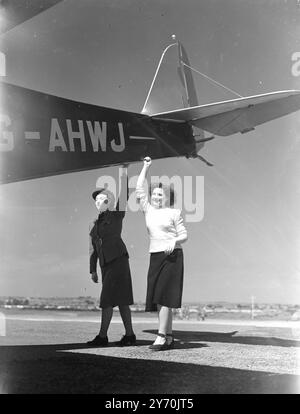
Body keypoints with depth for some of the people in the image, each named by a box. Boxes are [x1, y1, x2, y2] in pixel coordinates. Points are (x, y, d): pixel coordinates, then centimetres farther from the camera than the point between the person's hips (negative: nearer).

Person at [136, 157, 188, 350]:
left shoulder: (174, 213, 2)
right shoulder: (149, 210, 13)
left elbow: (184, 235, 2)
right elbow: (139, 189, 12)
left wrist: (175, 241, -19)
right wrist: (146, 167, 14)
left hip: (172, 256, -5)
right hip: (155, 256, 5)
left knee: (164, 296, -12)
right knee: (157, 298, 3)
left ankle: (161, 336, -13)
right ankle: (169, 337, 10)